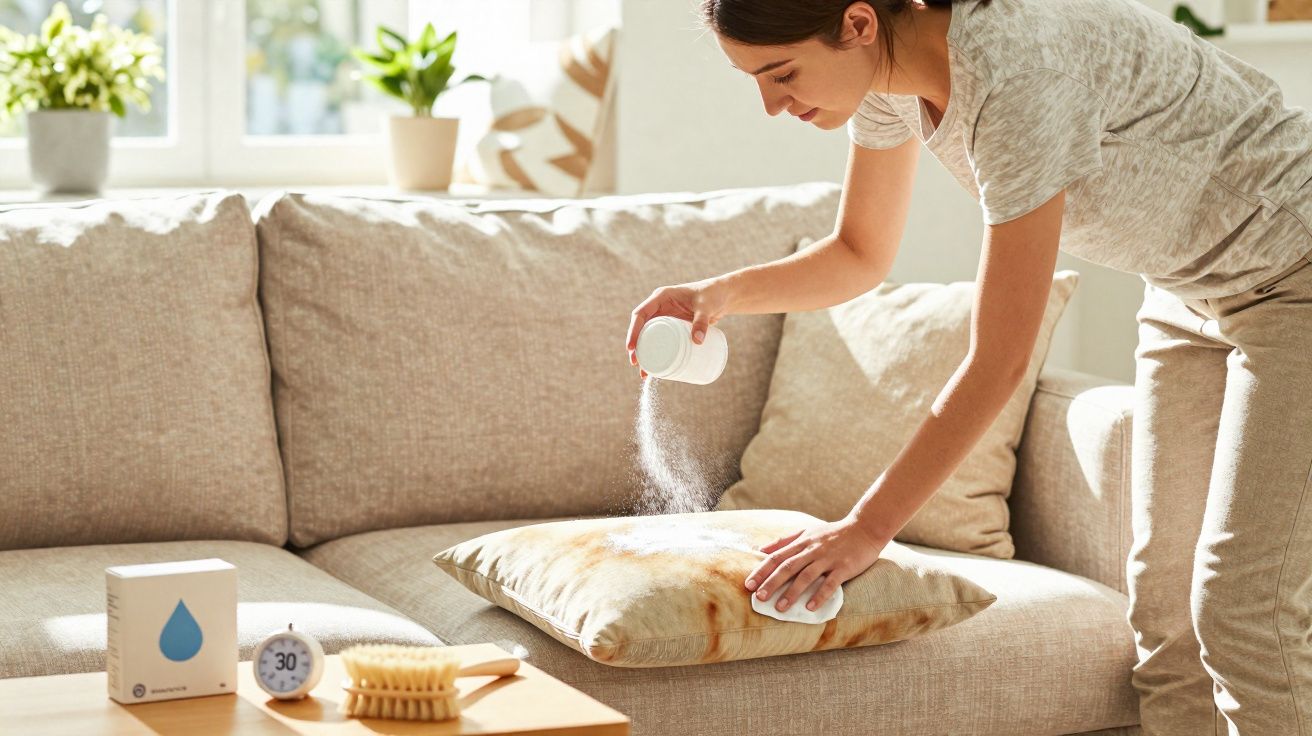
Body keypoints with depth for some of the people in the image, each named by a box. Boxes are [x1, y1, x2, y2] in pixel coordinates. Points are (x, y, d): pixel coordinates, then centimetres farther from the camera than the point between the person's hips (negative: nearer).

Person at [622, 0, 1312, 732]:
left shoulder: (1017, 69, -35)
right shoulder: (888, 68, -10)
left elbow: (1000, 360, -32)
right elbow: (860, 255, 7)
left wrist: (867, 528, -28)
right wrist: (725, 293, -11)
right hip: (1194, 285, 8)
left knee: (1241, 611, -12)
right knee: (1164, 607, 6)